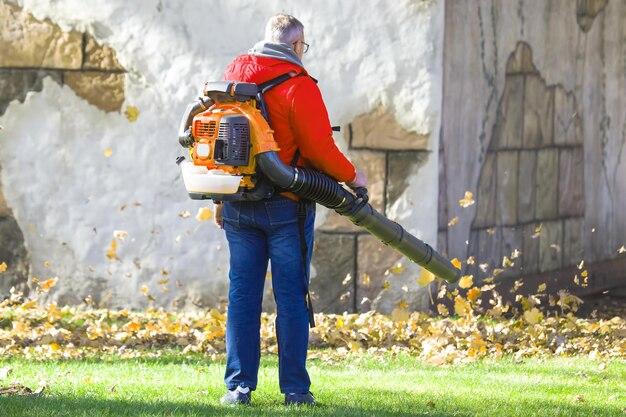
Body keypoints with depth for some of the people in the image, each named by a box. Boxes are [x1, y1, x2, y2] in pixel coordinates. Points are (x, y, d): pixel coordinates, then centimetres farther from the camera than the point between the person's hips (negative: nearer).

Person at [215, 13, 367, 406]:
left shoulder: (233, 76, 8)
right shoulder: (297, 85, -11)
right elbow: (319, 148, -14)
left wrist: (221, 198, 22)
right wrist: (351, 176, 4)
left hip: (238, 207, 5)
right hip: (286, 207, -5)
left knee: (242, 294, 7)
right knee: (291, 296, 1)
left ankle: (239, 385, 4)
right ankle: (295, 388, 1)